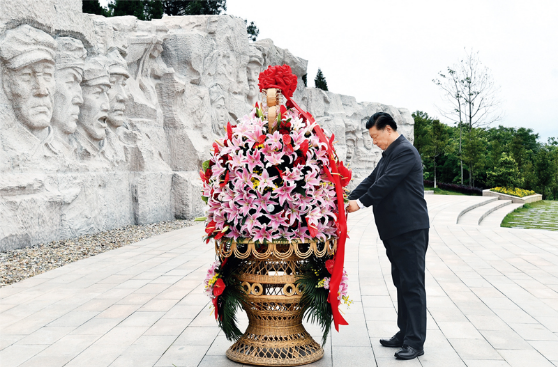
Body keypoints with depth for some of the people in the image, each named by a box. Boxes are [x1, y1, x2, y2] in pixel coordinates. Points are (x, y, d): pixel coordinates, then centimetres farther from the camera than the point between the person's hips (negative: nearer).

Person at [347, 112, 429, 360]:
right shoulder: (389, 154, 18)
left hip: (410, 230, -10)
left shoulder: (405, 151, -13)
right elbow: (371, 180, 14)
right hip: (394, 230, 10)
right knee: (401, 283, 15)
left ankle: (415, 342, 0)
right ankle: (405, 334, 26)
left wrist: (361, 203, -15)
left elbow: (386, 183, -21)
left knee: (412, 284, -6)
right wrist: (349, 201, 4)